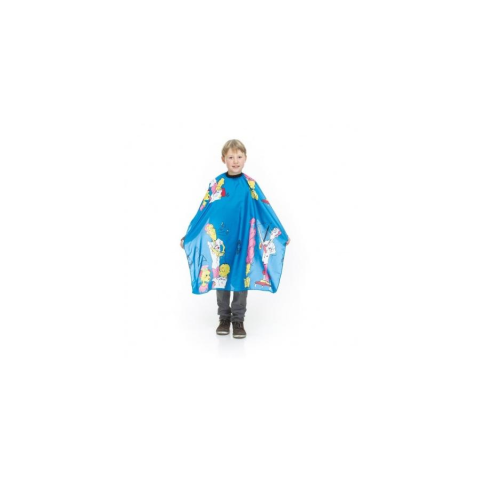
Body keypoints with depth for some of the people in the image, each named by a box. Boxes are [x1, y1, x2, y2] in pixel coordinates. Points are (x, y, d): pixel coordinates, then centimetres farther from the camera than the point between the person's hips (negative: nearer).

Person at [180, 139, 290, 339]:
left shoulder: (250, 184, 0)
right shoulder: (216, 184, 0)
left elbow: (265, 209, 2)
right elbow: (203, 211, 2)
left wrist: (282, 233, -1)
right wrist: (188, 236, 0)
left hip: (243, 240, 0)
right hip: (221, 239, 0)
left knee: (242, 277, 3)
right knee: (221, 276, 7)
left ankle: (238, 320, 15)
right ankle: (224, 318, 22)